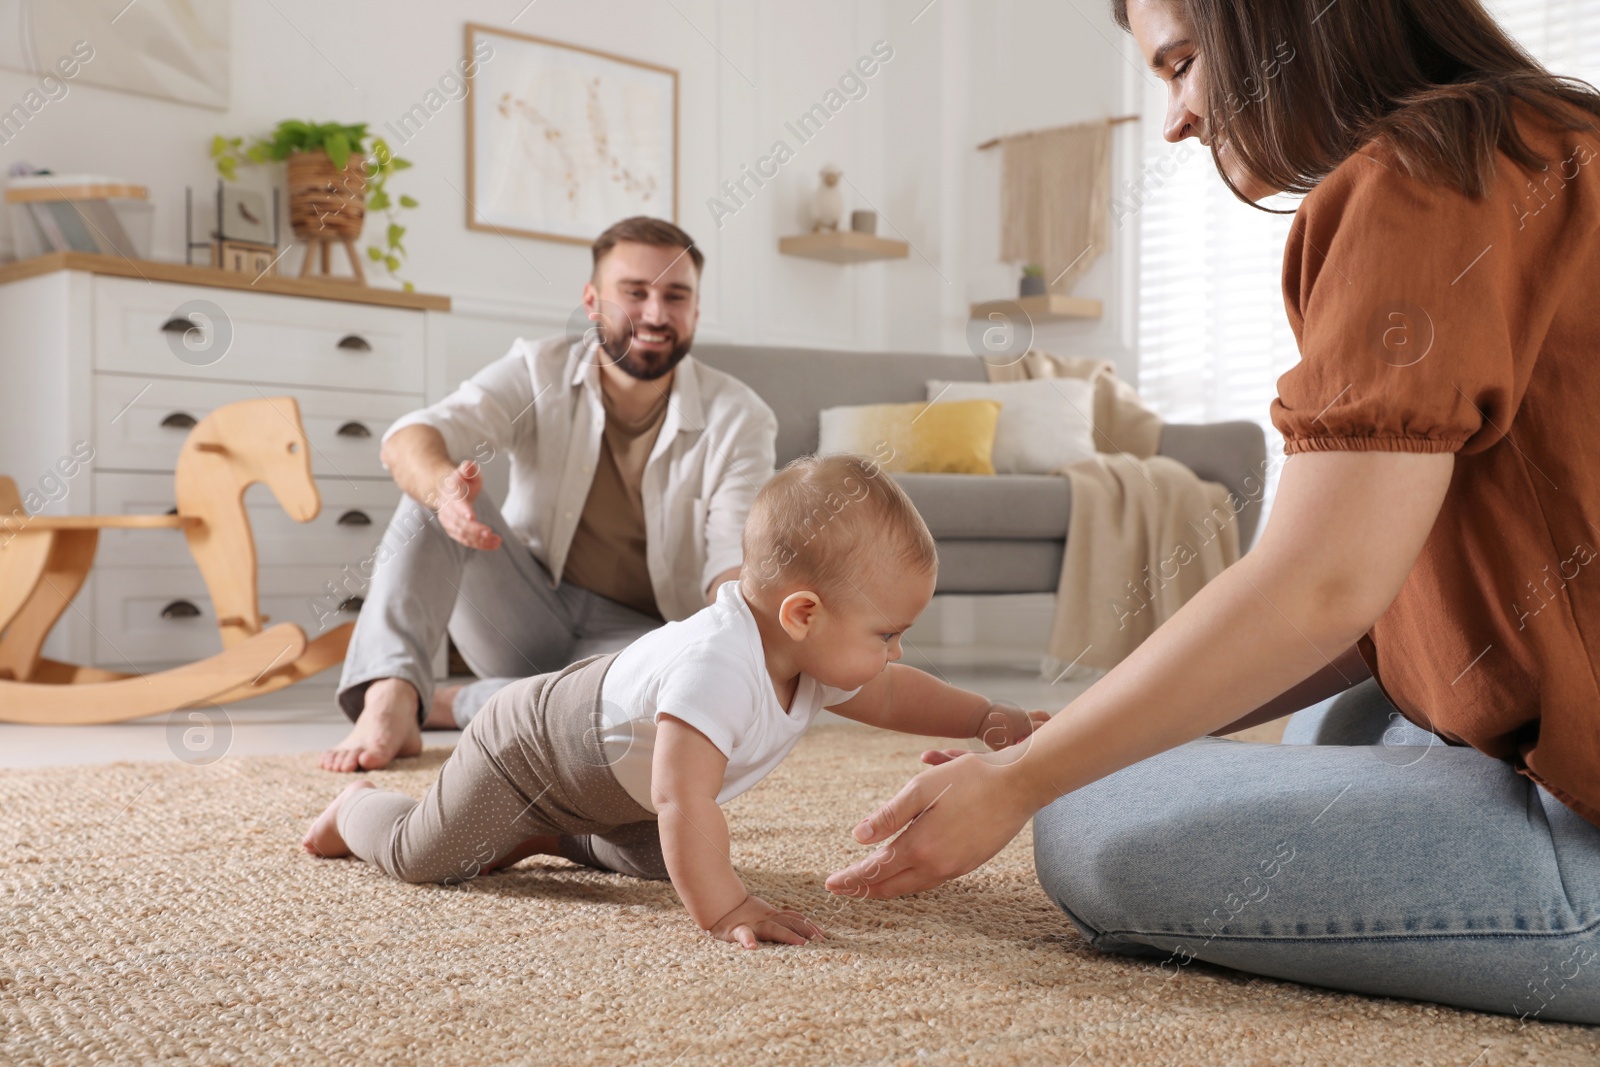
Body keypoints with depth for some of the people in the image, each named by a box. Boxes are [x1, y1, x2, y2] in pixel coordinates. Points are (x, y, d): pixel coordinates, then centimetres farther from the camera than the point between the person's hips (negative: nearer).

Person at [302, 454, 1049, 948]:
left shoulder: (804, 653, -16)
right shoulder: (716, 667, -46)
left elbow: (885, 694, 3)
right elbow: (683, 800, -51)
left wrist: (986, 719, -6)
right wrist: (721, 910, -47)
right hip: (530, 750, -8)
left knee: (666, 859, 14)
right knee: (422, 857, -1)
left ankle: (548, 836, 30)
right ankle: (358, 811, 31)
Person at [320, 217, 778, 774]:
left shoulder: (739, 419, -8)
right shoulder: (539, 371, -6)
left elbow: (735, 559, -17)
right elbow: (408, 439, -21)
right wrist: (442, 484, -46)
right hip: (527, 613, 1)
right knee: (435, 496, -22)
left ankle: (456, 705, -19)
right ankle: (389, 702, -34)